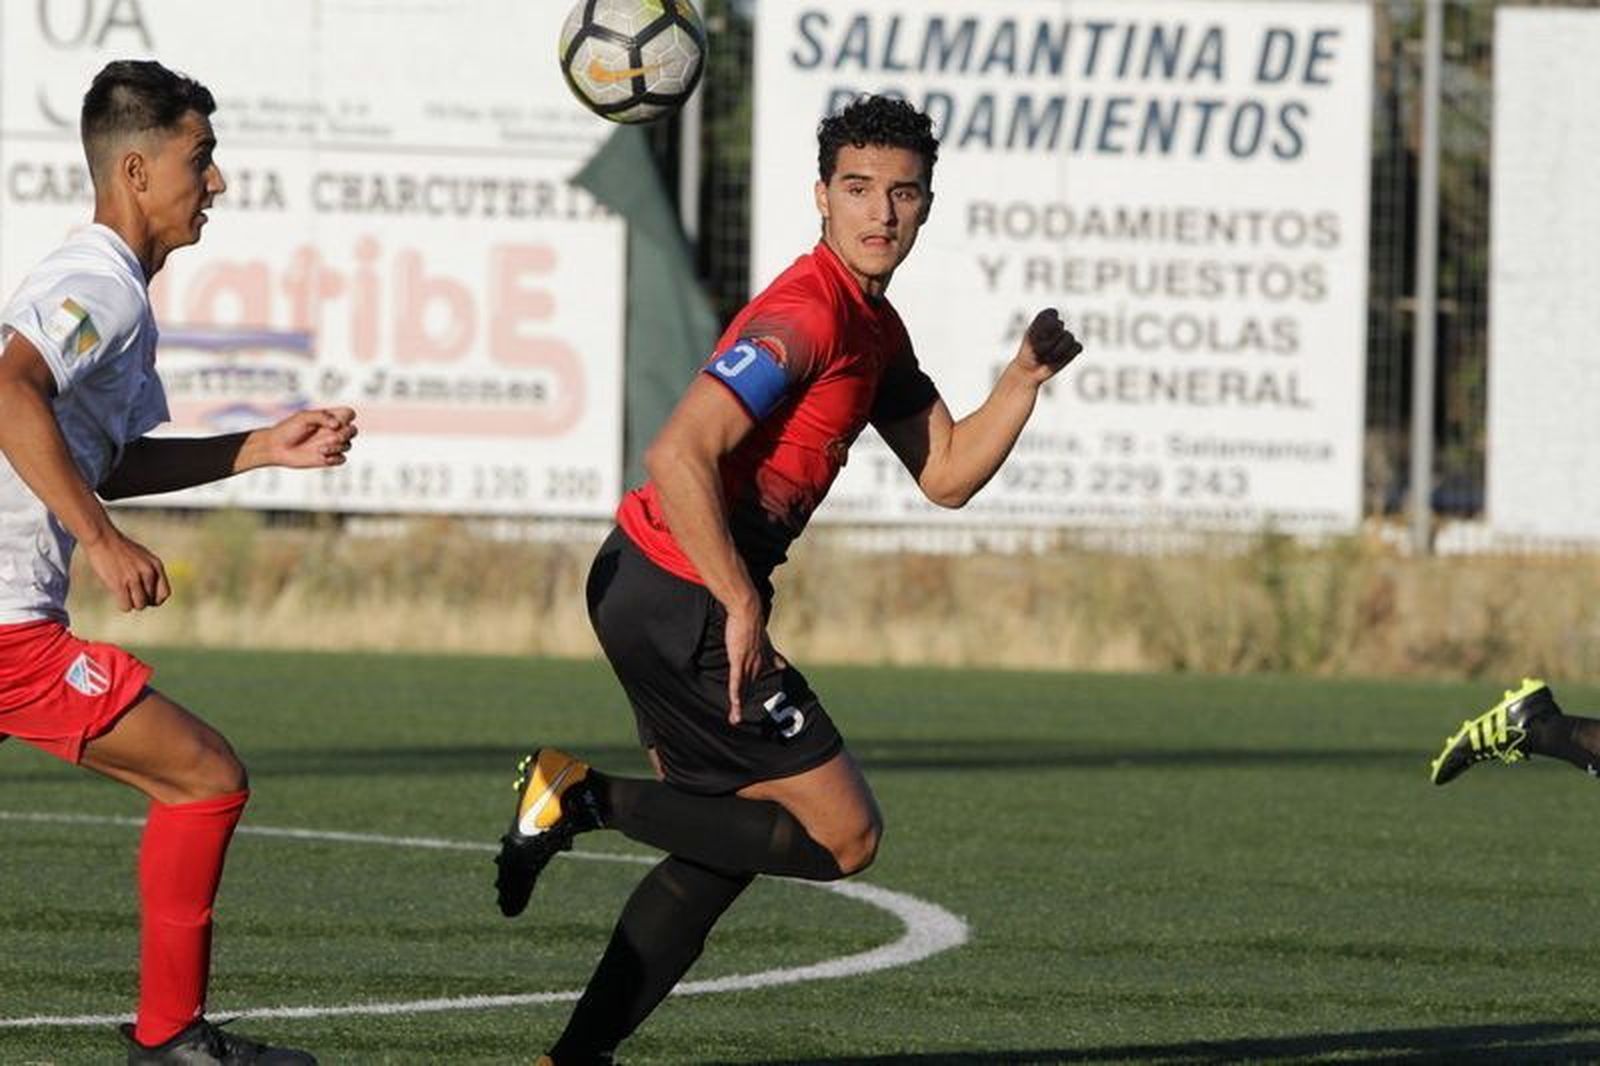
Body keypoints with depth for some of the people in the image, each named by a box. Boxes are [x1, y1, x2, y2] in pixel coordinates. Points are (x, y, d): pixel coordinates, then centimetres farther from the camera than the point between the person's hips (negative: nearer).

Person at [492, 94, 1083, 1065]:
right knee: (844, 836, -5)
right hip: (683, 606, -10)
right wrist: (742, 605, -22)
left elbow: (947, 475, 17)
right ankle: (588, 798, -7)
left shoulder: (875, 328, 15)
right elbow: (678, 455, -26)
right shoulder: (807, 315, -18)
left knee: (726, 844, 18)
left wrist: (1026, 379, 3)